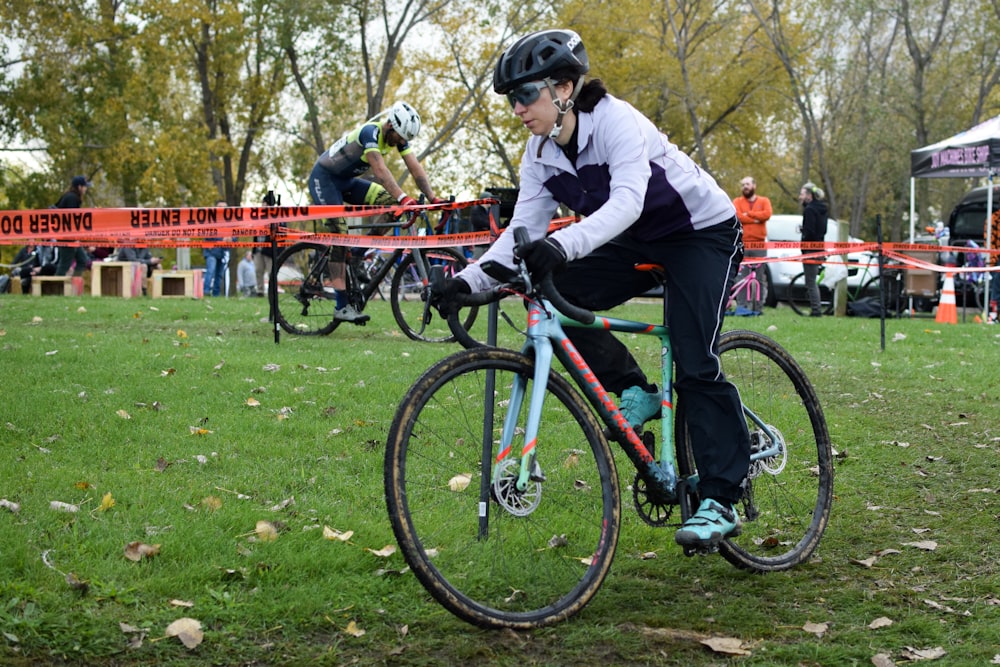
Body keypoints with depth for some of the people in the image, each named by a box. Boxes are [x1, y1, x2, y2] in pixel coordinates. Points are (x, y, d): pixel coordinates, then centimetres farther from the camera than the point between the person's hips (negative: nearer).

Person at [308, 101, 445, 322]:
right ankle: (342, 307, -20)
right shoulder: (370, 132, -30)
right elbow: (380, 170, -41)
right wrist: (403, 198, -52)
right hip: (323, 178, -8)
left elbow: (416, 169, -12)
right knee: (339, 234, -19)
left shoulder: (398, 135, -7)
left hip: (346, 181, 8)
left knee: (391, 202, -12)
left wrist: (433, 198, -24)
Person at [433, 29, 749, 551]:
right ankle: (635, 393, -1)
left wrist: (563, 245, -58)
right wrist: (470, 278, -27)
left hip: (705, 233, -7)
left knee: (696, 366, -16)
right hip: (640, 243, 7)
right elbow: (523, 232, -11)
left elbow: (628, 201, -42)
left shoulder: (615, 121, -27)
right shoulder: (540, 155, -6)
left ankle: (721, 502, -8)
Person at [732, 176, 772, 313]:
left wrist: (748, 214, -6)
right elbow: (737, 216, -8)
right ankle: (741, 305, -7)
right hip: (742, 244, -1)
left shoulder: (764, 201, 13)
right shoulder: (737, 202, 11)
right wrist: (755, 219, -8)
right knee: (741, 277, -7)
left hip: (759, 245, 1)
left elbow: (767, 214, -7)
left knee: (758, 277, 0)